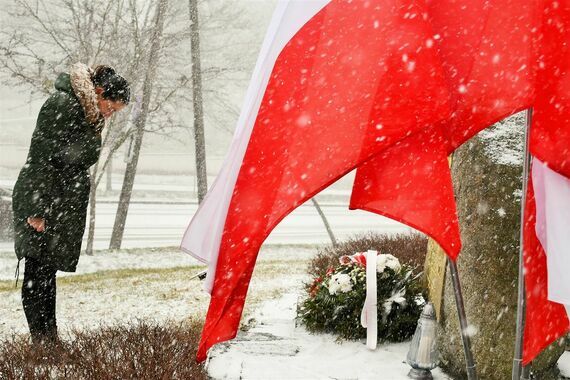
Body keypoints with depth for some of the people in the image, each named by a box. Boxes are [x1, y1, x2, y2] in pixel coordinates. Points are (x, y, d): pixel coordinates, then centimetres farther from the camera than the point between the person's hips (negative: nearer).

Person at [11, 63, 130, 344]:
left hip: (66, 205, 8)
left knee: (48, 270, 10)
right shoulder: (60, 105, -16)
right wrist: (37, 210, -19)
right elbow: (39, 157, -18)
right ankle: (41, 339, -5)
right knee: (38, 270, -6)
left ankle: (49, 337, 12)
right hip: (39, 202, -8)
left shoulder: (94, 117, 12)